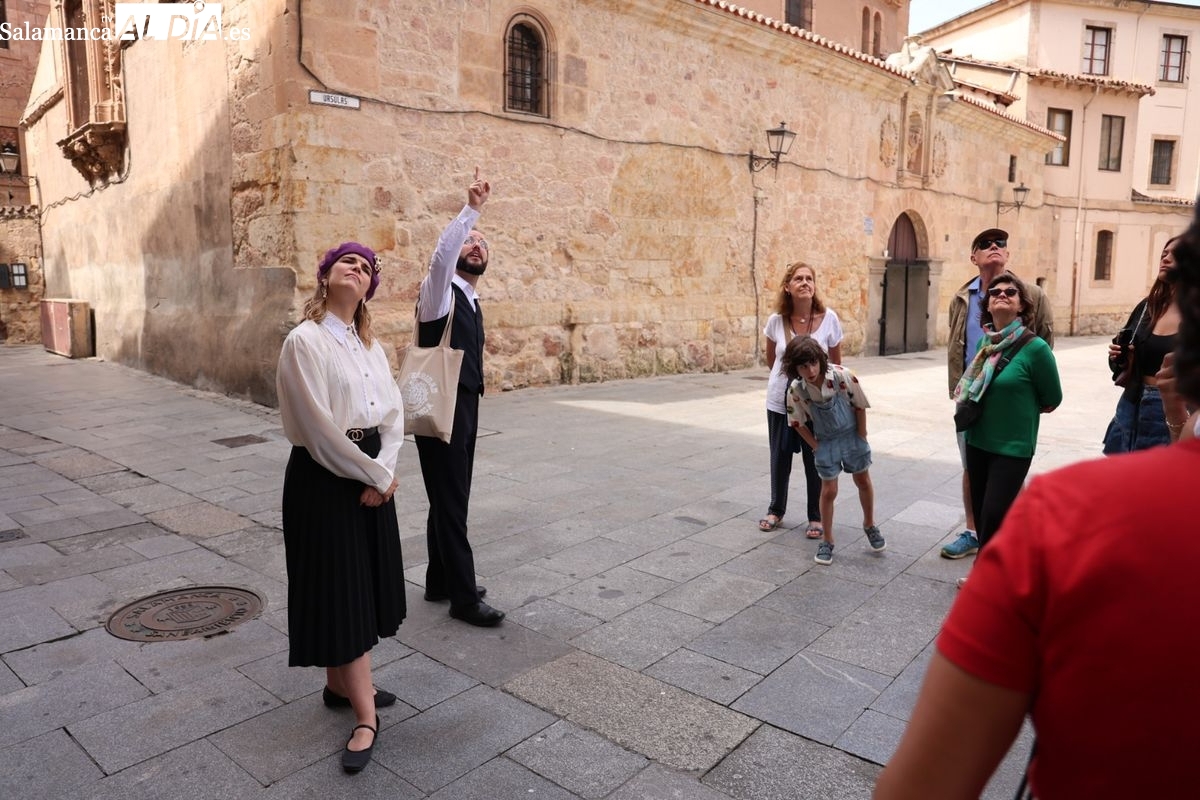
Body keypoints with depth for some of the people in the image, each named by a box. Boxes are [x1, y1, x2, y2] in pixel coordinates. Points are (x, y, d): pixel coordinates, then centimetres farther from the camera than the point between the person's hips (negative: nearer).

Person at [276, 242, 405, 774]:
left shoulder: (369, 344, 8)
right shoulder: (305, 341, -14)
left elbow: (393, 411, 5)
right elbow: (320, 429, -19)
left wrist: (386, 470, -10)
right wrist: (375, 474, -12)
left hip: (372, 473, 7)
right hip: (324, 479, -7)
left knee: (363, 579, 15)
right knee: (340, 587, 1)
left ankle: (339, 684, 35)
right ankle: (365, 716, 11)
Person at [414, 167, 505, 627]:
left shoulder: (471, 303, 17)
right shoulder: (438, 292, -8)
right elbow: (441, 254, -30)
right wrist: (471, 209, -39)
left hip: (465, 409, 9)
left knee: (450, 499, 15)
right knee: (450, 501, -3)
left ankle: (440, 582, 28)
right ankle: (463, 598, 5)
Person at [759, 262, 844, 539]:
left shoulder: (829, 319, -12)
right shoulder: (776, 320, -9)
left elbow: (836, 362, 2)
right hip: (780, 400, 1)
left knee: (815, 461, 7)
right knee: (780, 458, 14)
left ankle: (816, 516, 25)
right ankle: (776, 510, 34)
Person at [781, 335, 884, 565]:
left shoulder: (842, 376, -27)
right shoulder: (796, 390, -24)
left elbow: (860, 406, -12)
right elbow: (798, 423, -7)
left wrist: (861, 439, -6)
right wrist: (816, 447, -5)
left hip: (851, 436, 1)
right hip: (826, 442, 0)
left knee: (863, 481, 16)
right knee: (829, 491, 1)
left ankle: (869, 525, 40)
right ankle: (827, 541, 18)